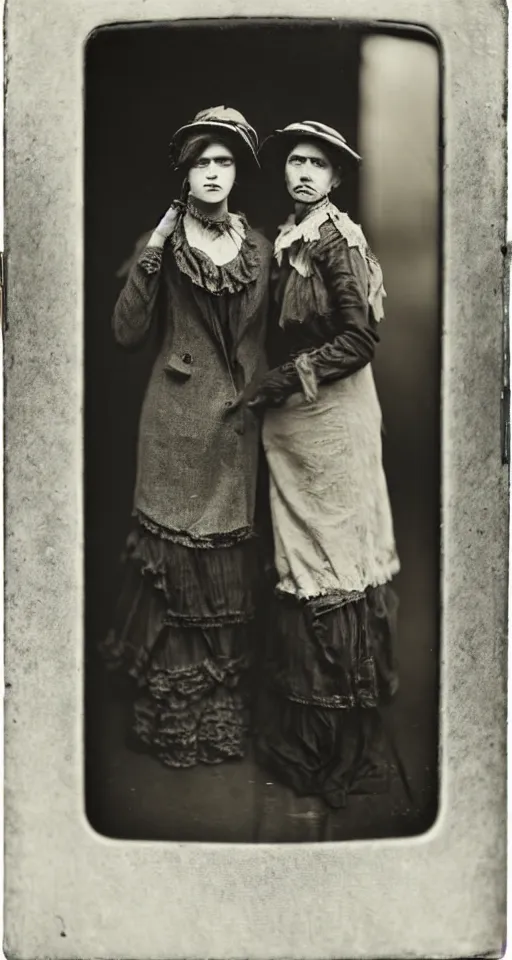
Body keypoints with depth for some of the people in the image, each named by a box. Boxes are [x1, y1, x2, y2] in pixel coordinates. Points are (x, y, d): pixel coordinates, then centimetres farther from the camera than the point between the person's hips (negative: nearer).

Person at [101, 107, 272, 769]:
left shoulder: (258, 246, 10)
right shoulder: (165, 242, -2)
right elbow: (126, 332, -10)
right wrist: (150, 259, -18)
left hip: (238, 420, 4)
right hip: (177, 418, -3)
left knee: (230, 559, 9)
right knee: (175, 556, -1)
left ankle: (226, 709, 22)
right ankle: (172, 715, 13)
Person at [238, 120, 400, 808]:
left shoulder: (340, 238, -11)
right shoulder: (285, 239, 12)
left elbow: (361, 338, -16)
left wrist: (284, 380, -15)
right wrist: (268, 390, 6)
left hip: (333, 414, -8)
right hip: (288, 416, 8)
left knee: (336, 552, 0)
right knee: (298, 556, 13)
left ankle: (347, 747, 14)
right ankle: (302, 732, 28)